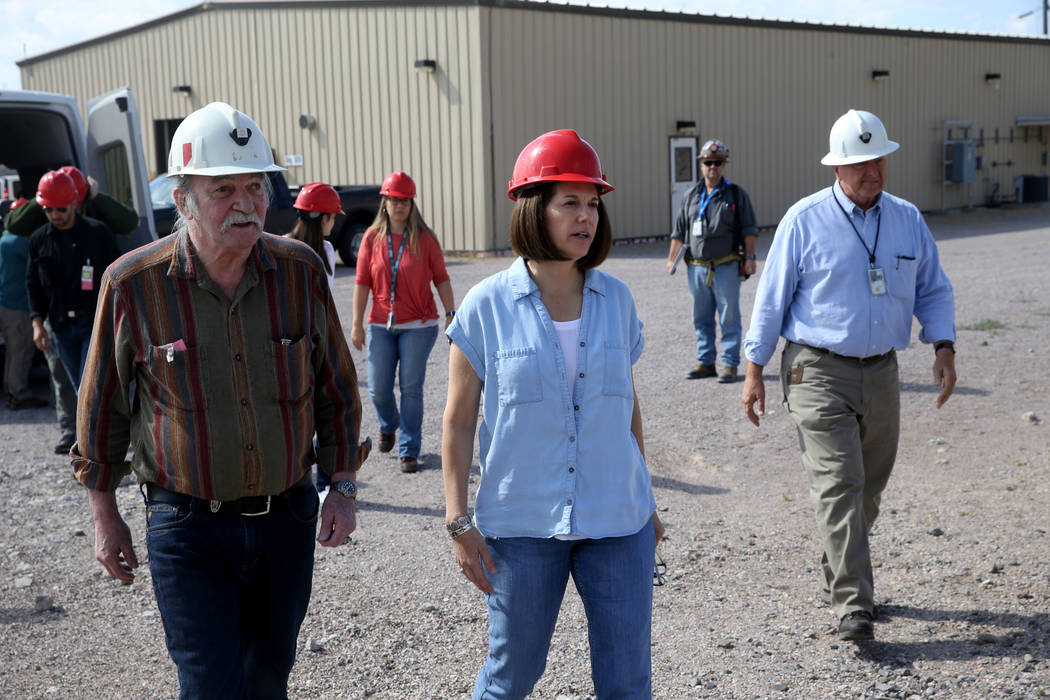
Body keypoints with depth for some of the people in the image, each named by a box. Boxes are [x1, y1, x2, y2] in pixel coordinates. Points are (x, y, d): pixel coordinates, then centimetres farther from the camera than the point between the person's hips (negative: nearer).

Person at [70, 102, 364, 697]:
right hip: (188, 526, -2)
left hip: (288, 517, 3)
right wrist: (105, 516, 7)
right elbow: (103, 406, 2)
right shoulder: (134, 284, -11)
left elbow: (337, 388, 6)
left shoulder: (302, 272, -5)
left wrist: (342, 486, 3)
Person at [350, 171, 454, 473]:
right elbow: (362, 283, 3)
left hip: (418, 325, -2)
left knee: (411, 388, 0)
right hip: (381, 325, 2)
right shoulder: (372, 238, 2)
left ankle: (409, 451, 10)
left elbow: (441, 279, 2)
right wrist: (357, 324, 0)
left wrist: (451, 314, -4)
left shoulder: (424, 239, -2)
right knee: (378, 388, 6)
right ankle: (388, 426, 39)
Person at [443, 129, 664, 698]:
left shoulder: (615, 299, 2)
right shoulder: (487, 306, -6)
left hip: (617, 522, 3)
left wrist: (646, 501, 16)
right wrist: (458, 521, -5)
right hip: (520, 523, -2)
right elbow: (459, 420, -2)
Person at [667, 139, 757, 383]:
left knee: (729, 318, -3)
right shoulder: (691, 196, 13)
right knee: (702, 319, 9)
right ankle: (706, 363, 18)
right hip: (697, 268, 4)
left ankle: (730, 365, 3)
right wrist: (672, 258, 13)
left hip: (726, 267, -4)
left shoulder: (736, 194, 3)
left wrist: (749, 257, -8)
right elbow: (679, 231, 17)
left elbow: (748, 230, 1)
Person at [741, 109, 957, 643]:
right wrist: (754, 371, -3)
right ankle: (853, 606, -9)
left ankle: (840, 573, 33)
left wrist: (944, 348, -1)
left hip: (881, 372, 5)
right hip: (818, 372, -5)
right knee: (838, 485, -11)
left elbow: (933, 290, 15)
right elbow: (771, 298, -2)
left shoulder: (908, 219, 8)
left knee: (869, 487, 13)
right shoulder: (805, 220, -5)